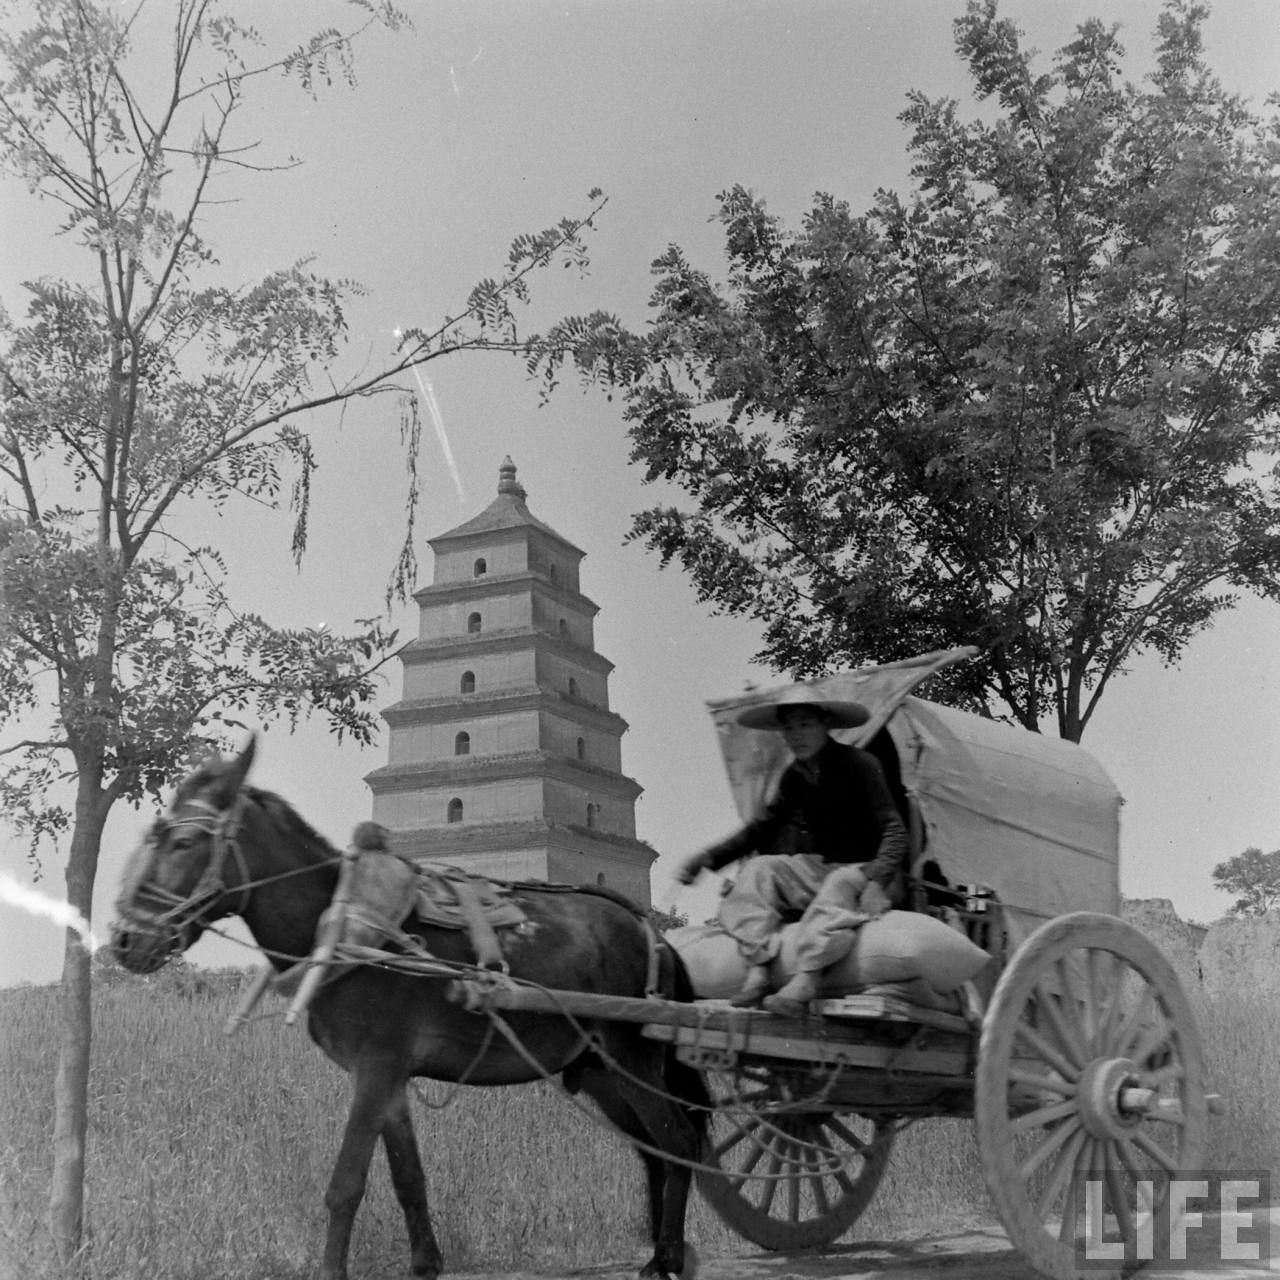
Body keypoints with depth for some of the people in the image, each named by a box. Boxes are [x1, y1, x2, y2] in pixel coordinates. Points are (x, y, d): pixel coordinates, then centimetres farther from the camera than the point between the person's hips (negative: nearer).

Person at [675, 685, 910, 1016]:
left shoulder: (859, 764, -11)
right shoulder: (794, 777, 9)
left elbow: (894, 830, -17)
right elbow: (761, 827, 12)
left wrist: (877, 879, -35)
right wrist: (707, 858, -1)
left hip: (866, 869, -6)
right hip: (823, 868, 6)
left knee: (842, 882, -38)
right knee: (757, 869, -14)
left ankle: (805, 981, -50)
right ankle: (758, 970, -30)